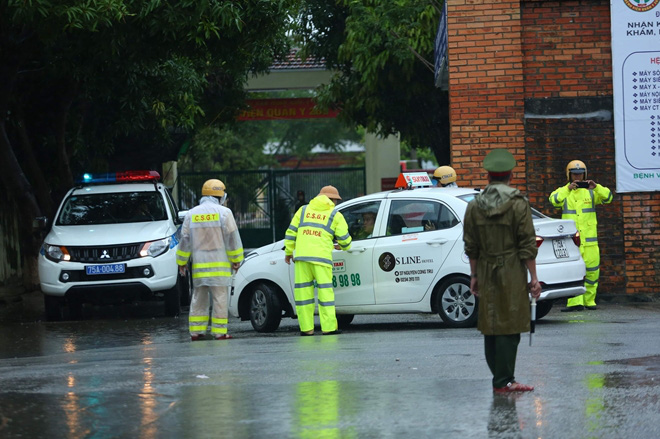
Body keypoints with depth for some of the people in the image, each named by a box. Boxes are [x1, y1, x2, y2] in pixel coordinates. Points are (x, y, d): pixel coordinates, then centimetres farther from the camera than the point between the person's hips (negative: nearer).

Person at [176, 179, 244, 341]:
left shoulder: (192, 214, 7)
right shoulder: (223, 212, -4)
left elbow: (185, 240, 9)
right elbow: (232, 238, -5)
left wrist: (182, 261, 16)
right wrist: (236, 259, 4)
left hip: (199, 265, 4)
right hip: (219, 264, -4)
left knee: (199, 298, 11)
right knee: (220, 298, -2)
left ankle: (196, 331, 9)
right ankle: (219, 332, -4)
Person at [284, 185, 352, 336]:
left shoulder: (304, 210, 18)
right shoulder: (335, 215, 9)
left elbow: (291, 232, 16)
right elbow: (344, 238, 11)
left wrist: (288, 252, 23)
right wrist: (344, 247, 34)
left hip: (301, 256, 3)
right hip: (321, 256, -3)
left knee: (303, 290, 5)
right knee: (325, 290, 0)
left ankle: (306, 328, 5)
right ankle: (329, 327, -4)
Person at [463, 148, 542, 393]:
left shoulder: (474, 206, 5)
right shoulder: (518, 204, -8)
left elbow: (471, 247, 9)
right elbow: (527, 246, -9)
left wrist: (474, 275, 17)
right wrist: (533, 278, -5)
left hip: (486, 273, 5)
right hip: (512, 274, -5)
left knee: (490, 327, 12)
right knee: (509, 327, -4)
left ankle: (500, 377, 20)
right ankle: (503, 381, -6)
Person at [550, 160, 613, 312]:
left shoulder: (590, 191, 14)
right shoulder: (563, 191, 10)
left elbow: (608, 198, 1)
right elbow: (554, 200, -10)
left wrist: (596, 187, -16)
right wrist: (568, 189, -22)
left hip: (590, 239, 2)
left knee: (592, 270, 4)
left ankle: (589, 301, 16)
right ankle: (575, 302, -17)